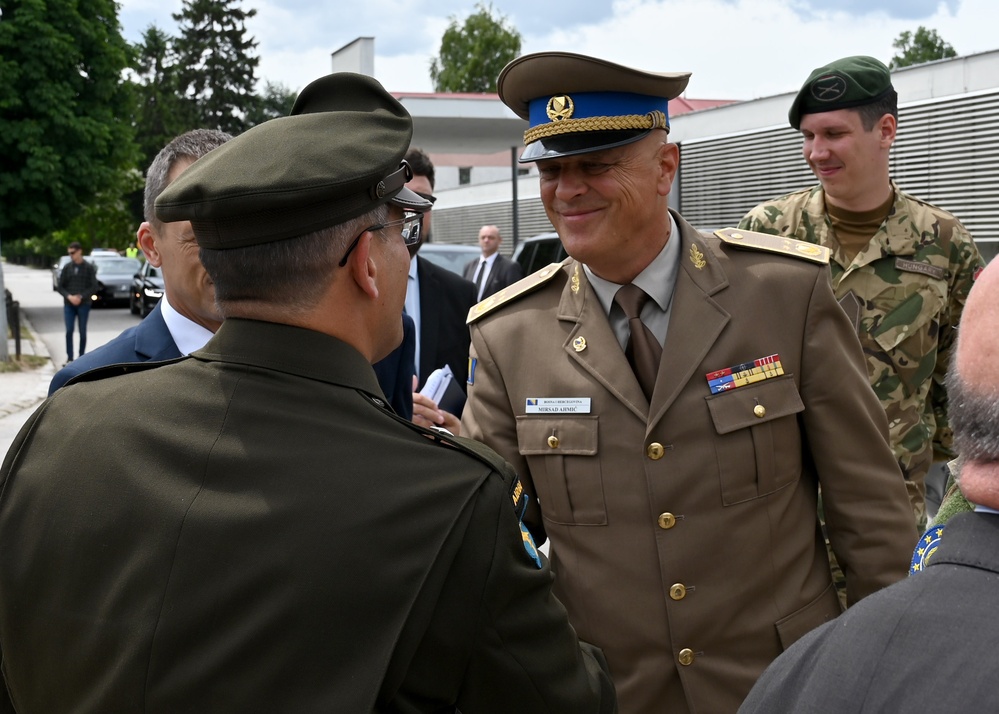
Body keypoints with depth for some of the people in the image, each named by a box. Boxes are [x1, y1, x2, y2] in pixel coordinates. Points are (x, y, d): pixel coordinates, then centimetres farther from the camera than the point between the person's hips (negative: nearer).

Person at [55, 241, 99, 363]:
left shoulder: (89, 267, -1)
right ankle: (69, 358, 2)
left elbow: (94, 287, -4)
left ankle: (82, 357, 12)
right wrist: (69, 296, -10)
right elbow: (59, 286, 6)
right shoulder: (67, 267, 5)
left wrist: (81, 297, -14)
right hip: (69, 305, 2)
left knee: (82, 332, 3)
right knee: (69, 331, -4)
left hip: (84, 304, -1)